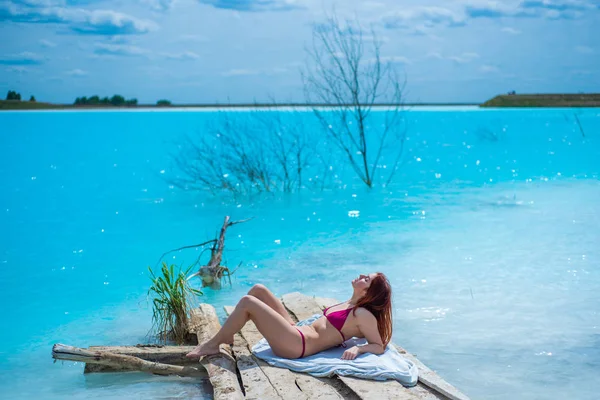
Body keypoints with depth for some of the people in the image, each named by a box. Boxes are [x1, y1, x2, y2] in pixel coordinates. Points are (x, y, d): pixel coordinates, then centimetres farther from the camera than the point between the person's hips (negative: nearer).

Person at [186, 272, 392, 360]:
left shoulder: (363, 315, -10)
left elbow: (379, 346, -12)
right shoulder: (349, 305, 15)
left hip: (294, 345, -10)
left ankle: (213, 345, 2)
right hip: (297, 332, 10)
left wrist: (357, 349, -26)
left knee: (247, 302, -15)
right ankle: (225, 335, 14)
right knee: (258, 290, 9)